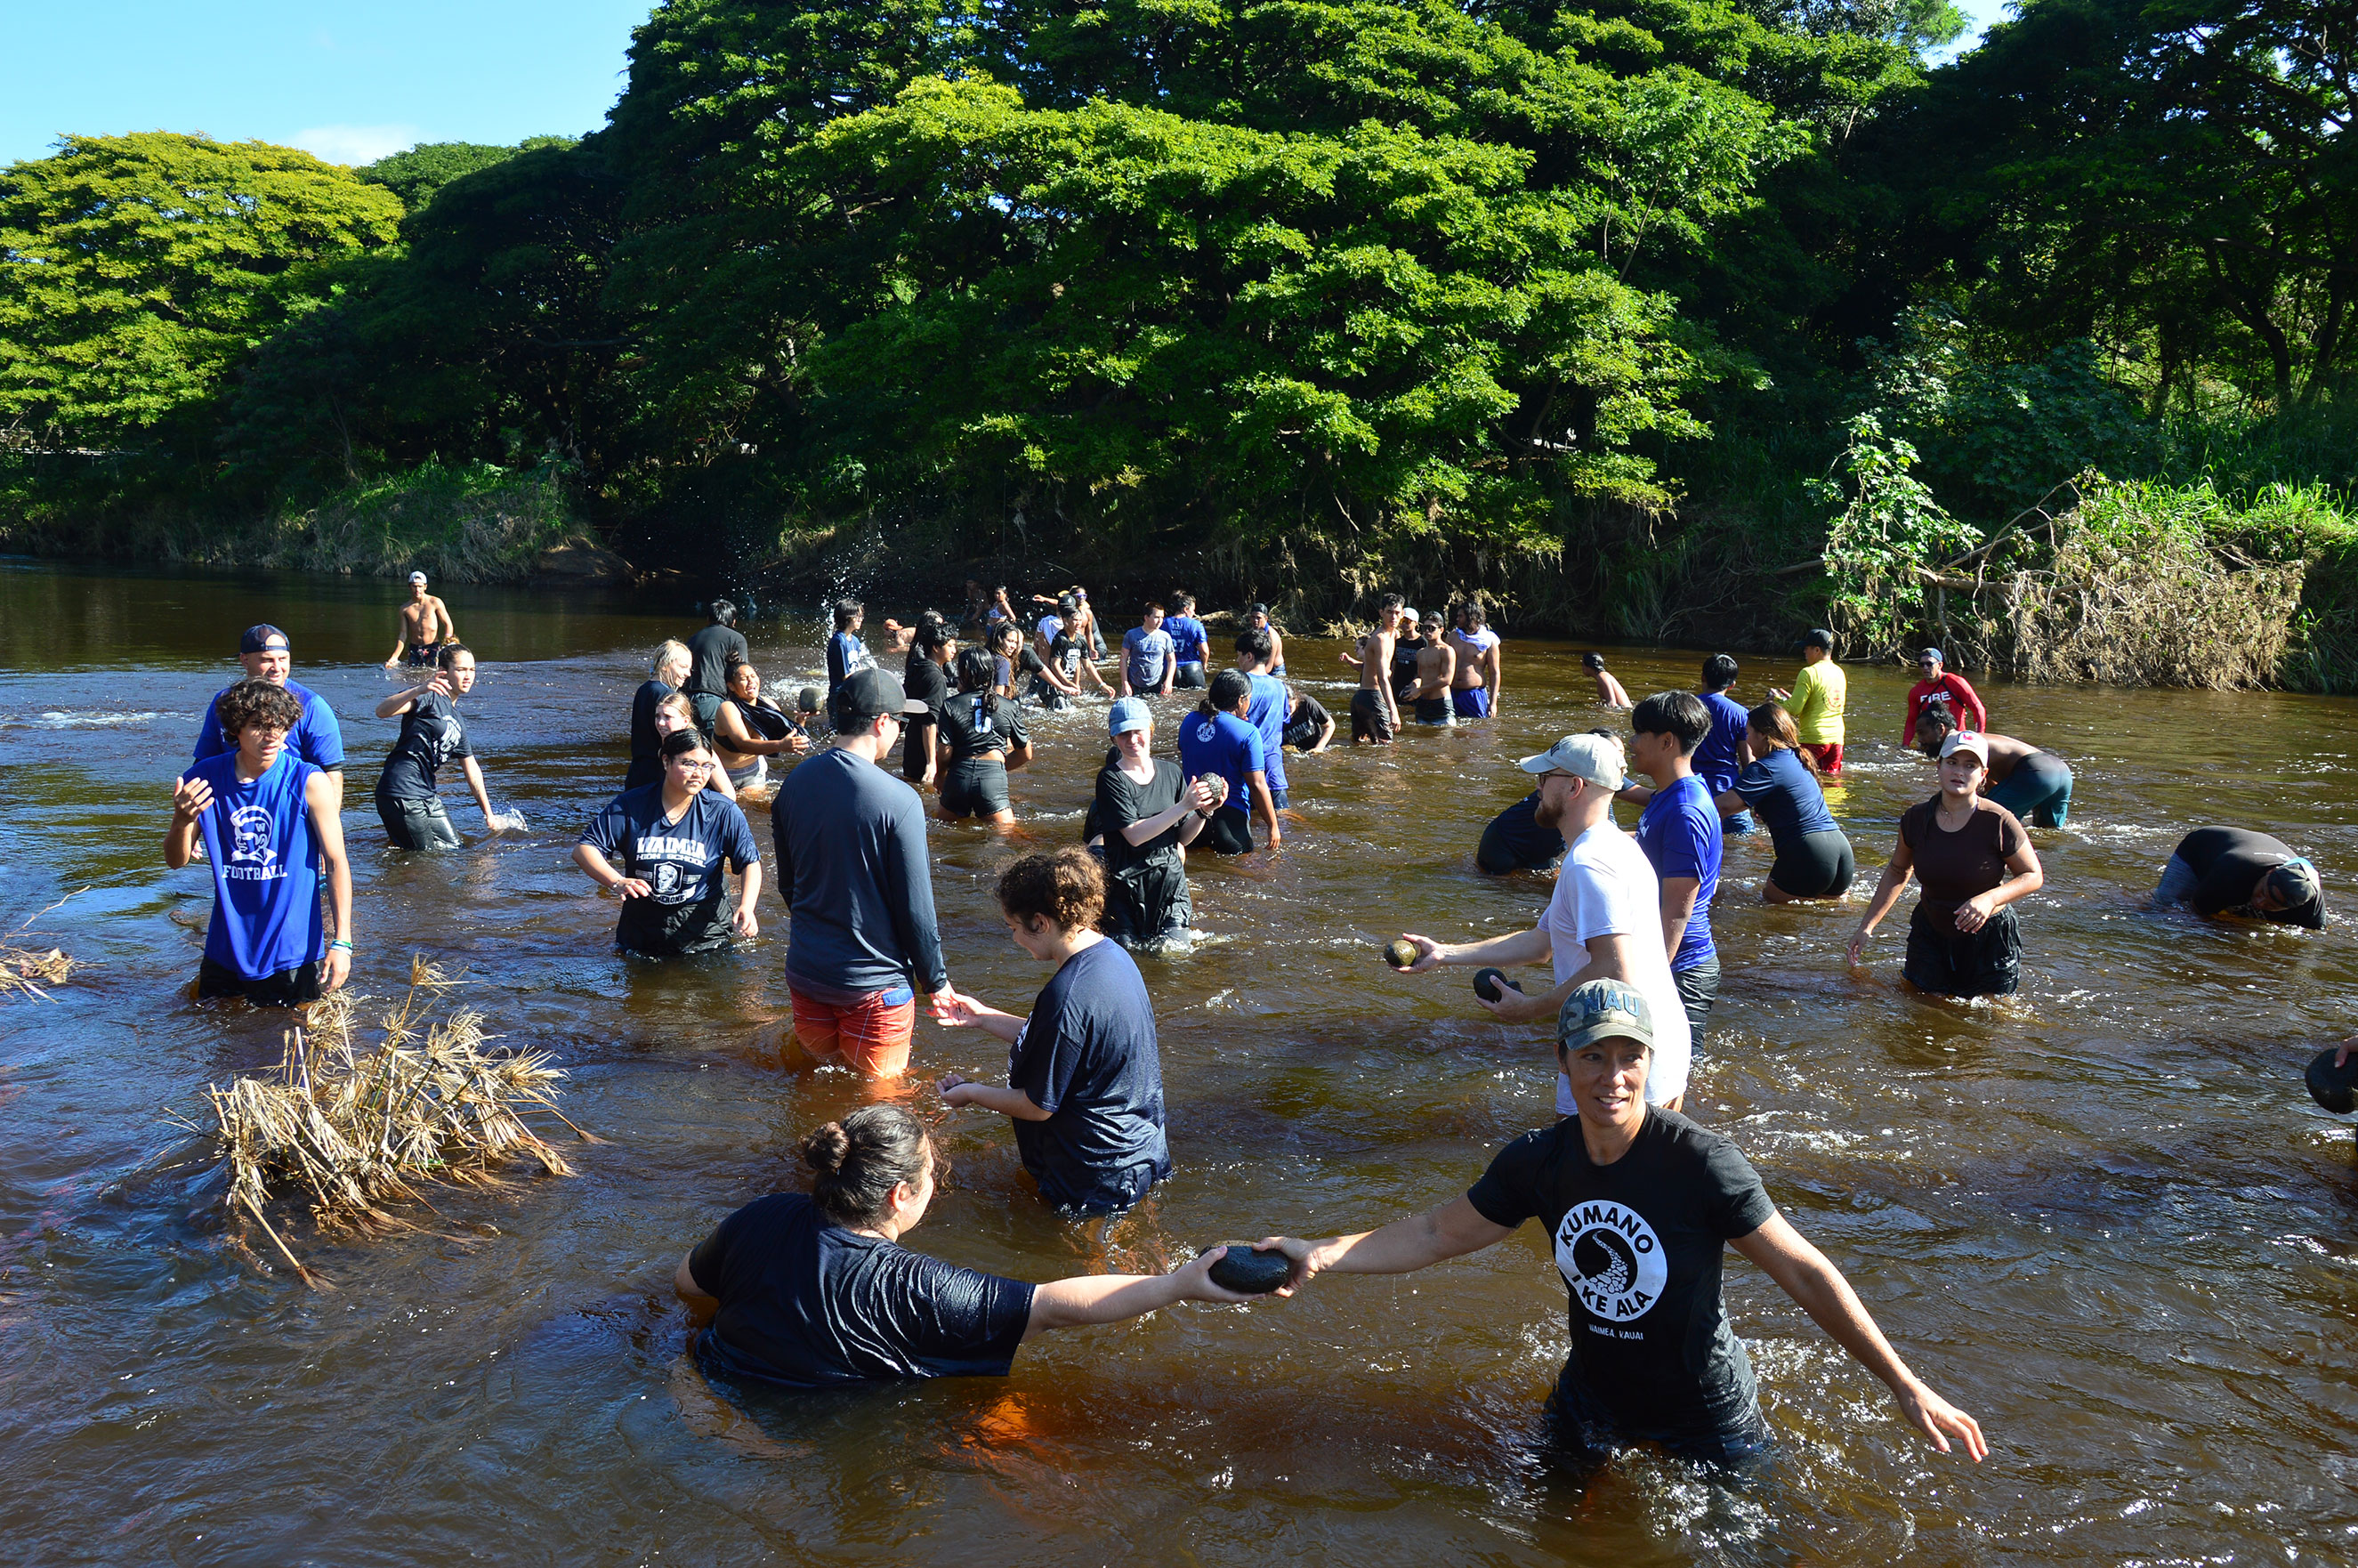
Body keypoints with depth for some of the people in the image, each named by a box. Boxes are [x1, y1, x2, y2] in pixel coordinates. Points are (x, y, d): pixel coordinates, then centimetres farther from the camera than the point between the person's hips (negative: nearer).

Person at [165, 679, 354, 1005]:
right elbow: (176, 861, 4)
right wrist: (181, 822, -19)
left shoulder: (309, 782, -11)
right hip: (226, 950, 3)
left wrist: (342, 942, -15)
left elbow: (336, 863, -10)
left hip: (291, 953, -3)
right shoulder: (204, 779, -2)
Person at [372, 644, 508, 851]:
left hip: (426, 794, 9)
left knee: (453, 848, 16)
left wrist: (489, 814, 25)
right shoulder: (431, 697, -8)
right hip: (402, 793, -9)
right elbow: (382, 711, -24)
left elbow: (472, 769, 24)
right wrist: (419, 690, -40)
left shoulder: (457, 722, 18)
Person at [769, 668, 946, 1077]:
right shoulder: (898, 801, -20)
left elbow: (787, 883, 11)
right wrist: (936, 980, -2)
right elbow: (916, 908, -16)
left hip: (805, 971, 5)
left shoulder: (794, 783, -1)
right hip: (873, 982, -5)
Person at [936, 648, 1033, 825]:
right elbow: (1026, 754, 12)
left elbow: (945, 754, -2)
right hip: (994, 778, 0)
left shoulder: (950, 705, 3)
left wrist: (939, 777, 17)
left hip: (959, 776, 0)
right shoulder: (1009, 707, 8)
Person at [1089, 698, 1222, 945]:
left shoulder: (1171, 772, 4)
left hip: (1171, 880, 4)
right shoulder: (1110, 778, -9)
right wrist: (1184, 807, -24)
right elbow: (1134, 835, -21)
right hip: (1126, 885, -4)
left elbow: (1183, 838, 7)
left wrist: (1204, 812, -12)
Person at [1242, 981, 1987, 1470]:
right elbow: (1438, 1234, -5)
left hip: (1704, 1413, -4)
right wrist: (1321, 1255, -15)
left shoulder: (1702, 1164, -29)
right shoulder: (1537, 1162, -15)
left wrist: (1905, 1387, -25)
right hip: (1594, 1395, 4)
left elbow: (1805, 1273, -24)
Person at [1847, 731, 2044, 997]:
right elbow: (1897, 873, 8)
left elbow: (2034, 876, -9)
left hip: (1989, 937, -3)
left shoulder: (1998, 822, -19)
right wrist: (1866, 926, 4)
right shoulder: (1915, 818, -8)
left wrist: (1991, 898, -27)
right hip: (1930, 932, 3)